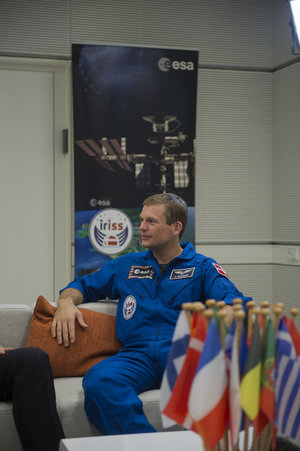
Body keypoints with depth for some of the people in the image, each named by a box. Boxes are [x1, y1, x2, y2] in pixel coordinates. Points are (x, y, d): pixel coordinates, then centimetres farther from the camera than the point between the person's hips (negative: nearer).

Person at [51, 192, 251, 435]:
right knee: (98, 380, -33)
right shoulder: (126, 265, 25)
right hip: (136, 356, 3)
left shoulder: (202, 267, 16)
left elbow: (234, 300, 0)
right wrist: (66, 302, 8)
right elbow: (82, 285, 32)